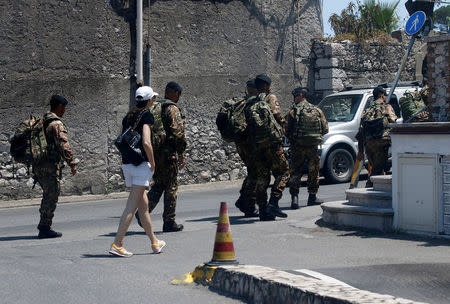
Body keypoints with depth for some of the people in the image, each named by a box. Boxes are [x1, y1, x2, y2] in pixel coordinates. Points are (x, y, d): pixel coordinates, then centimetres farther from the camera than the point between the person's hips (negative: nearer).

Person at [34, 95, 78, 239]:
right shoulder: (57, 124, -13)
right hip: (50, 166, -9)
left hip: (38, 166, 9)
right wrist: (72, 163, -14)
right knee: (51, 197, -3)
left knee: (48, 195, 18)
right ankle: (45, 228, -1)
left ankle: (43, 226, 22)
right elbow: (64, 145, -19)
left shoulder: (42, 122, 15)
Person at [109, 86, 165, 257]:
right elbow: (146, 143, -18)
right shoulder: (146, 115, -9)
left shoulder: (128, 116, 14)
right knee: (132, 206, -7)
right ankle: (117, 244, -12)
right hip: (140, 165, -8)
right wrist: (153, 163, -8)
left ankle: (155, 243, 25)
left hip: (126, 164, 8)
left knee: (143, 204, 15)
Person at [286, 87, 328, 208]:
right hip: (313, 147, 2)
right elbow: (325, 129, 7)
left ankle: (294, 197, -11)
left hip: (297, 147, -2)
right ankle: (312, 197, 21)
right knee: (313, 172, 15)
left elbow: (287, 131, -5)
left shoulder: (294, 111, -6)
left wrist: (291, 139, 14)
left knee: (295, 172, 3)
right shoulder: (317, 110, 4)